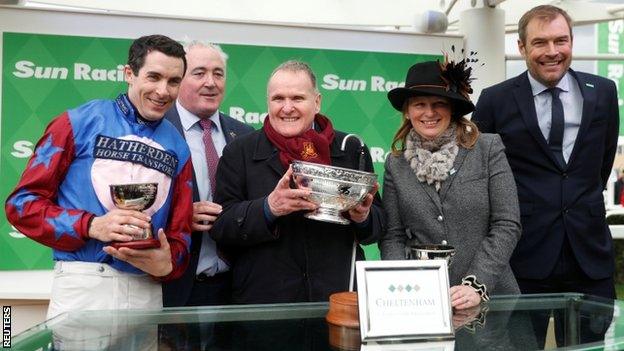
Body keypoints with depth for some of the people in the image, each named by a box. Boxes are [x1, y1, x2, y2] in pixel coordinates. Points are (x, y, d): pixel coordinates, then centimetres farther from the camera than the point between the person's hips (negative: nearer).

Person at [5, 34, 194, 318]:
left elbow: (179, 229, 12)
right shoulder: (78, 123, 0)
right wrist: (90, 226, -16)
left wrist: (167, 264, -10)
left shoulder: (178, 148, 11)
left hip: (147, 292, 3)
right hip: (82, 286, -3)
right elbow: (21, 202, -2)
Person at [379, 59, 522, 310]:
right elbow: (392, 236, 5)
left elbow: (507, 226, -5)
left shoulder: (488, 149, -2)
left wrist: (477, 285, -14)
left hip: (489, 297, -1)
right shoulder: (395, 164, 5)